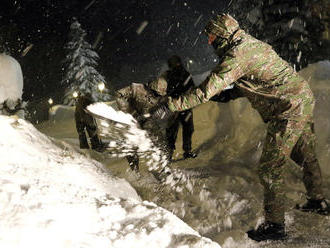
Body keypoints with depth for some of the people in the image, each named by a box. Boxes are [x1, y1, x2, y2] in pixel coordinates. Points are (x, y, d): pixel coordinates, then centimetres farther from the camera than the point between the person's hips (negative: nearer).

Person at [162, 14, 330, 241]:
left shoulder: (236, 57, -19)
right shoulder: (252, 43, 10)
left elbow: (204, 93, -22)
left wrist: (170, 104, -16)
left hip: (289, 111, -10)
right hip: (305, 99, 10)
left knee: (271, 167, -3)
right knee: (305, 155, 25)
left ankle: (275, 225, 6)